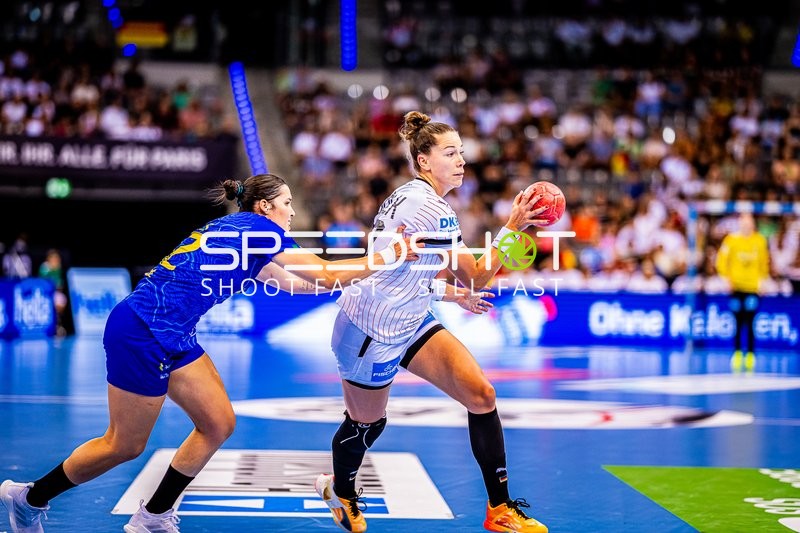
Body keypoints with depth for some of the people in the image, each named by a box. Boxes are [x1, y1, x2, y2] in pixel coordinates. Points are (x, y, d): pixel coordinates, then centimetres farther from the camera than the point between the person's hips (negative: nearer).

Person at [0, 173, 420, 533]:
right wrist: (388, 257, -3)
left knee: (218, 424, 5)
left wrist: (369, 267, 27)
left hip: (172, 336, 10)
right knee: (124, 446, 1)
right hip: (142, 330, -10)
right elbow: (324, 275, -10)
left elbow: (297, 282, 26)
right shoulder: (258, 227, -9)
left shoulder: (240, 234, 17)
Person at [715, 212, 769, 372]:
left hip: (753, 288, 1)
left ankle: (750, 356, 3)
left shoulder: (760, 240, 3)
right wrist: (727, 278, -7)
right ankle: (737, 354, 11)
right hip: (736, 287, -1)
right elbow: (721, 261, 1)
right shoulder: (731, 239, -2)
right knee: (738, 323, 1)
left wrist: (762, 279, 8)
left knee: (749, 324, -4)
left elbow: (764, 262, 13)